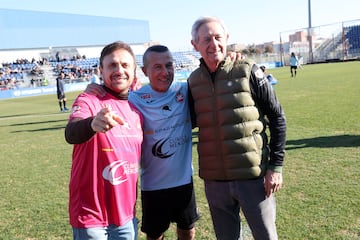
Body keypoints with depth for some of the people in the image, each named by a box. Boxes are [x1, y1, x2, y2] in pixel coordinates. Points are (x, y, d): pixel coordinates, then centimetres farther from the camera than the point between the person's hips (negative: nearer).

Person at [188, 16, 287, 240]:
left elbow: (277, 118, -4)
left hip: (252, 176, -3)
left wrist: (276, 166, -7)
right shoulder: (193, 80, 3)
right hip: (214, 180, 3)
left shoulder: (247, 71, -7)